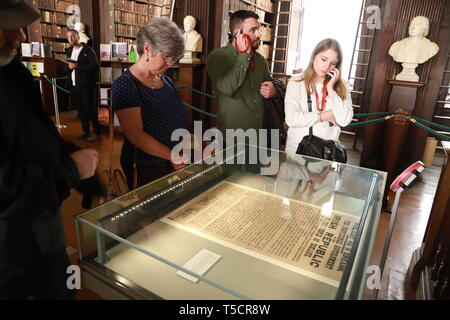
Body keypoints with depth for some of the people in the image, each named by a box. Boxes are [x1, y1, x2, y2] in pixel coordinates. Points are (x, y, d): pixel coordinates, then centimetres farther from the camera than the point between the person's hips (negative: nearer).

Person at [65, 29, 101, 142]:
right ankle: (85, 131, 20)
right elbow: (66, 66, 22)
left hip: (86, 85, -7)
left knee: (90, 109, -6)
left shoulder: (88, 50, -4)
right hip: (74, 85, 7)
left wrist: (77, 66, -19)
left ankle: (97, 133, -2)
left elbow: (93, 65, -16)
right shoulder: (69, 51, 18)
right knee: (81, 110, 11)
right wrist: (69, 66, -1)